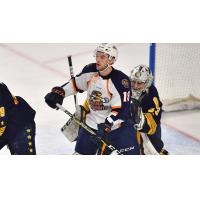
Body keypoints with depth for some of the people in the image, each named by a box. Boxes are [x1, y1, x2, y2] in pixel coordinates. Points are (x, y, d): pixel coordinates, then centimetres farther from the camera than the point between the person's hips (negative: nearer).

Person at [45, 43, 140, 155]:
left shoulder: (121, 81, -22)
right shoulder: (90, 71, -6)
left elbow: (121, 109, -23)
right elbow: (75, 84, 12)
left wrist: (108, 124, -33)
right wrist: (59, 92, -1)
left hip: (116, 125, -5)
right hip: (91, 125, 5)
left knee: (131, 153, -13)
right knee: (81, 152, 15)